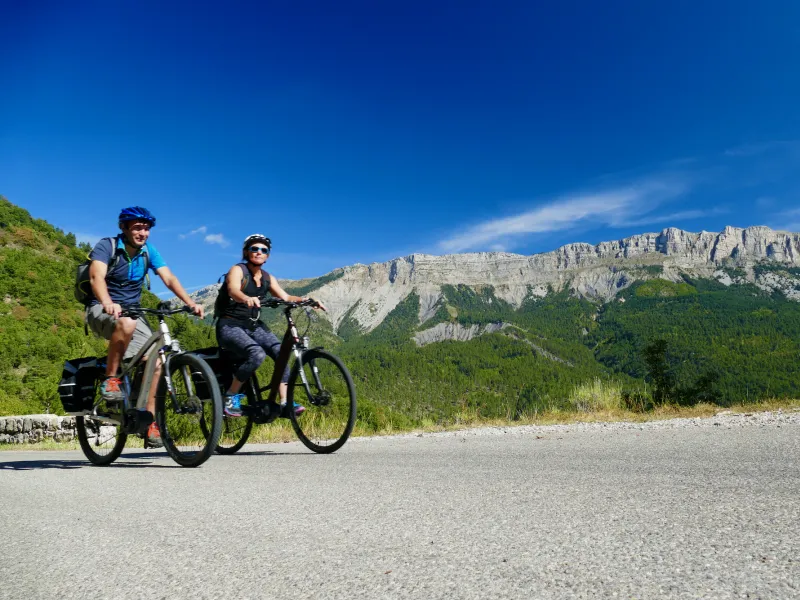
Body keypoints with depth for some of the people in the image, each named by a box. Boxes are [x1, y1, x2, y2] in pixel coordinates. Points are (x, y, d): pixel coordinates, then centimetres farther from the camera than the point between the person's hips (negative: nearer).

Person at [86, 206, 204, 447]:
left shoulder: (148, 251, 0)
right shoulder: (107, 246, -12)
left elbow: (169, 278, -11)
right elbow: (96, 277, -29)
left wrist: (190, 303, -27)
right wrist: (108, 303, -50)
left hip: (133, 312, 5)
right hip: (102, 310, -4)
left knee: (155, 362, -13)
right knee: (126, 323, -40)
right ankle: (110, 379, -22)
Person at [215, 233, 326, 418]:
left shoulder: (268, 278, 10)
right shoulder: (237, 270, -9)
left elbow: (285, 298, 1)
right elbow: (233, 290, -30)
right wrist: (247, 299, -53)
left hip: (254, 326, 6)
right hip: (230, 326, -6)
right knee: (257, 354, -32)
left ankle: (284, 403, -14)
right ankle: (230, 397, -13)